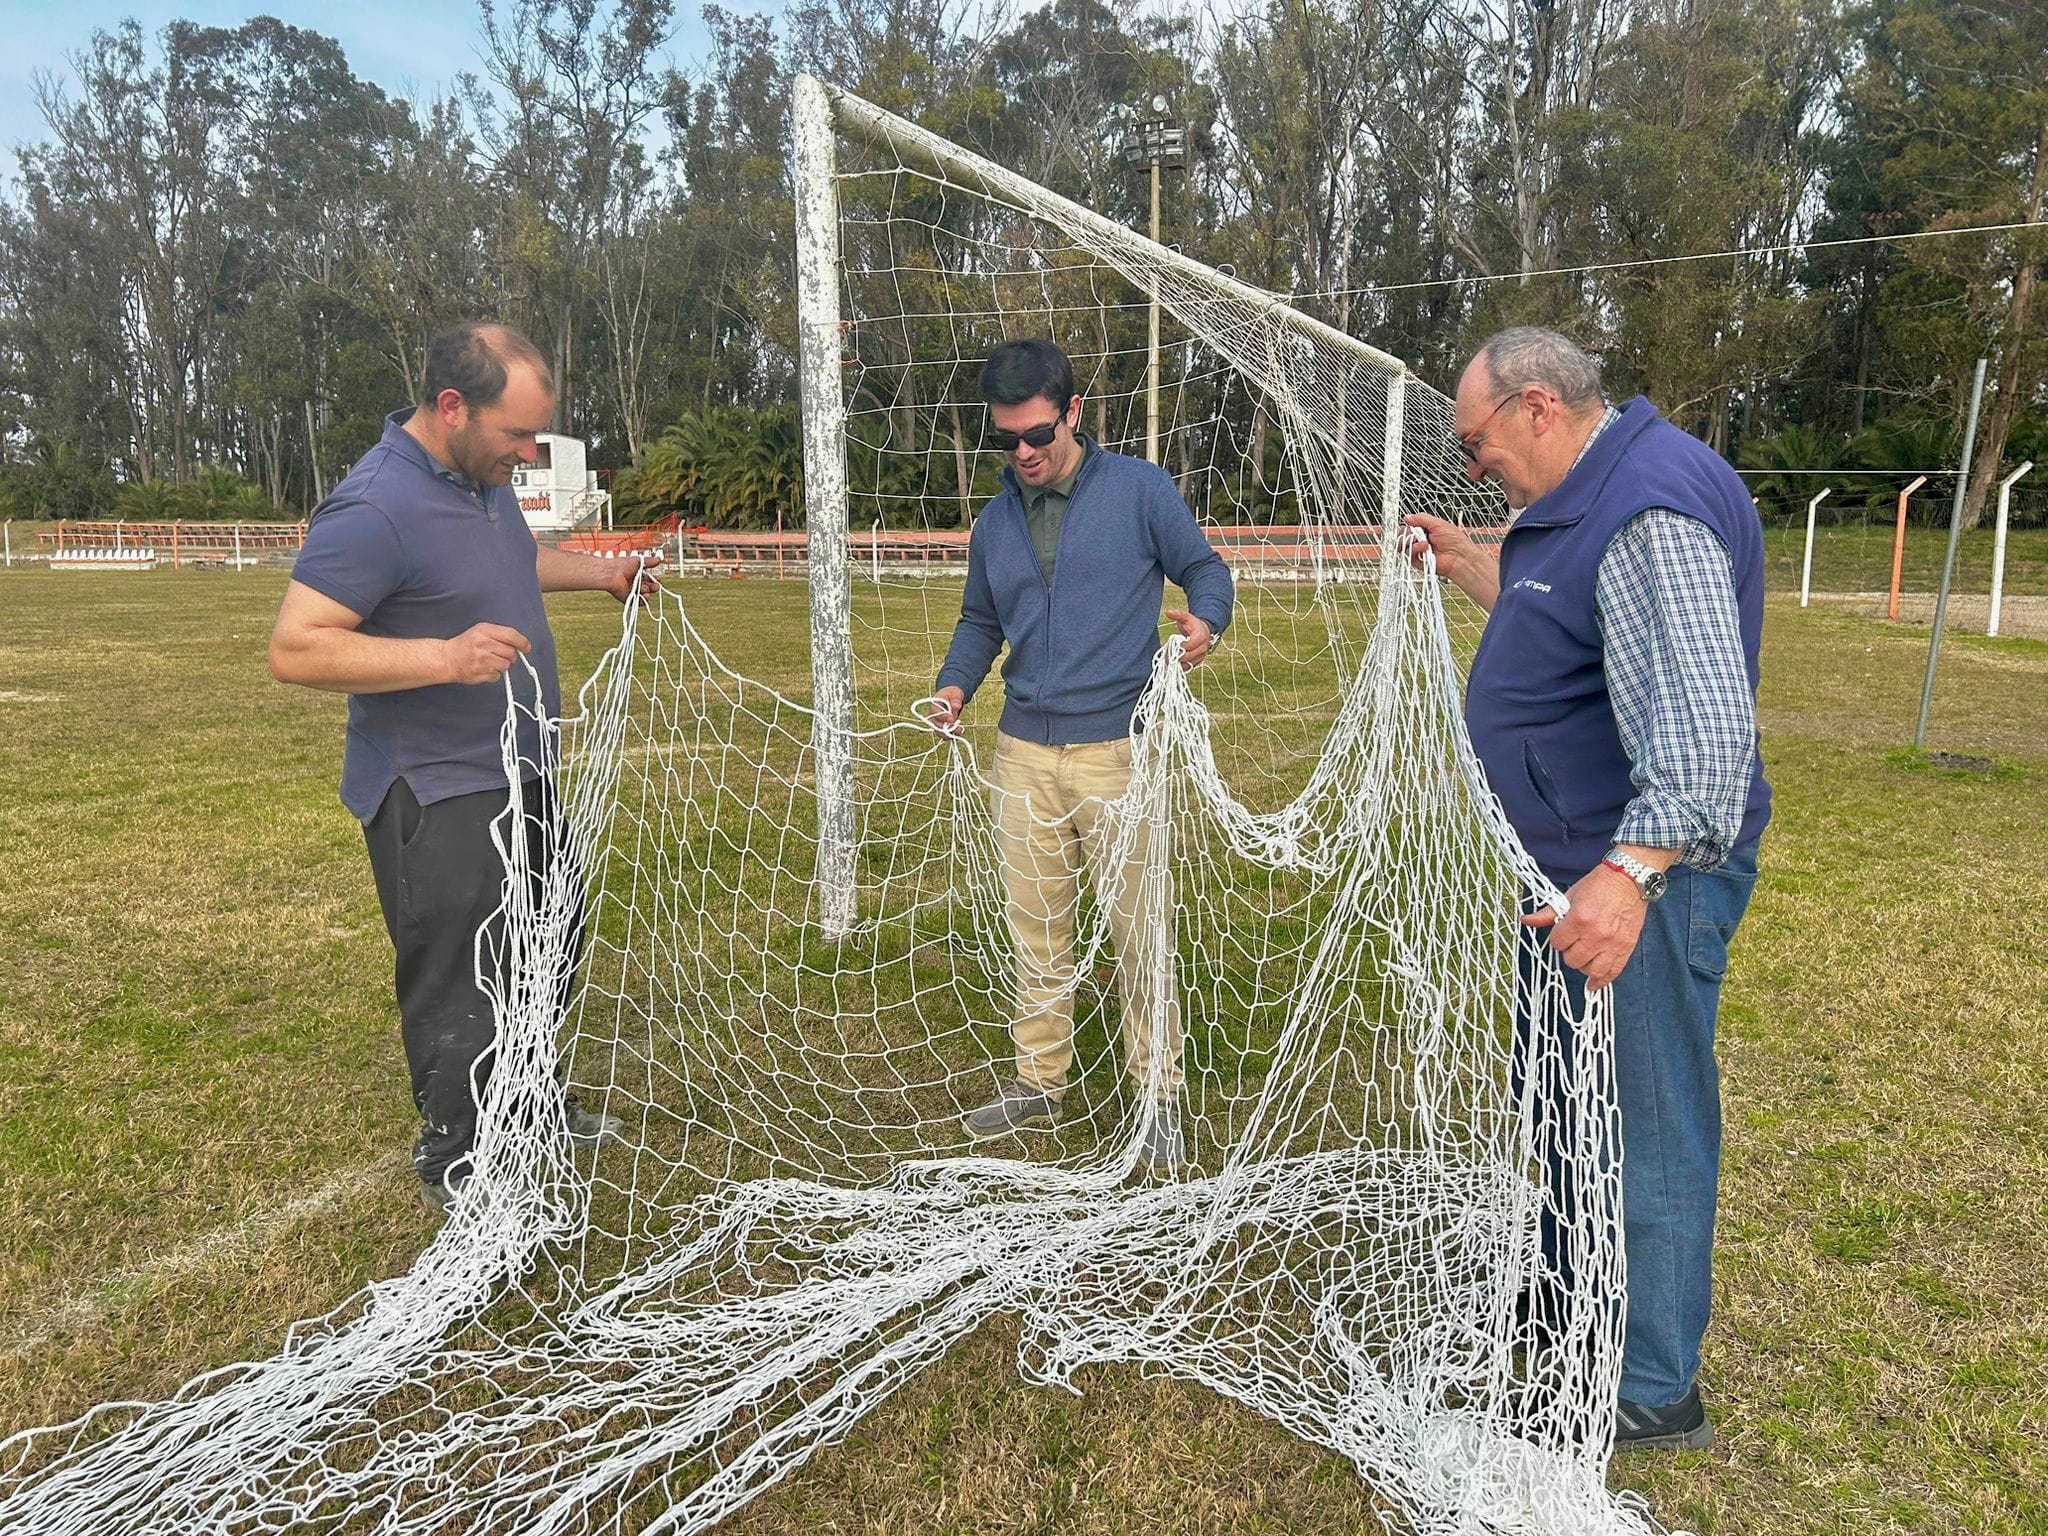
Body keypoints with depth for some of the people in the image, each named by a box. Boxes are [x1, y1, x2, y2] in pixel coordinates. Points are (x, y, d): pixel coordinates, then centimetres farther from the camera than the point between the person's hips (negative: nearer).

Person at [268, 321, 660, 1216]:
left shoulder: (484, 475, 4)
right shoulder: (375, 508, -24)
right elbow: (294, 649, -27)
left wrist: (598, 574, 16)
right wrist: (445, 657, -35)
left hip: (519, 774, 10)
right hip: (435, 798, -10)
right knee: (458, 990, 2)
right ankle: (454, 1168, 22)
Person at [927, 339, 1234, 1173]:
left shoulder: (1140, 490, -2)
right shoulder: (995, 520, 13)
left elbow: (1204, 567, 3)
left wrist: (1204, 619, -19)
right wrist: (955, 684, 4)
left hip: (1118, 749, -4)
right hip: (1024, 752, 5)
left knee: (1139, 929, 0)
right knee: (1034, 927, 12)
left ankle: (1158, 1096, 15)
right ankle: (1039, 1080, 27)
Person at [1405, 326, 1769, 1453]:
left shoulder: (1653, 507, -22)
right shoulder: (1580, 501, 12)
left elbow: (1706, 715, -34)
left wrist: (1634, 868, -45)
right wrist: (1468, 565, 25)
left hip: (1644, 873, -11)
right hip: (1581, 863, 11)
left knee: (1643, 1127, 2)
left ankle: (1652, 1391, 19)